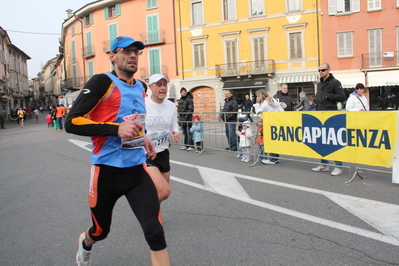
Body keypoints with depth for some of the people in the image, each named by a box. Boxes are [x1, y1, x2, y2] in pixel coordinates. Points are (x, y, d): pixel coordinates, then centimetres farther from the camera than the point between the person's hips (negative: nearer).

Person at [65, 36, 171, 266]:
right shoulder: (102, 82, -10)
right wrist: (117, 129, -26)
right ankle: (85, 243, 57)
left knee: (155, 233, -11)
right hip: (107, 171, -4)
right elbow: (72, 122, -18)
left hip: (137, 169, 4)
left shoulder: (140, 87, 10)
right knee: (101, 232, 19)